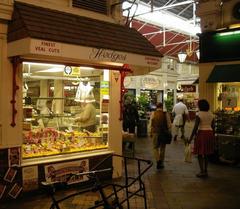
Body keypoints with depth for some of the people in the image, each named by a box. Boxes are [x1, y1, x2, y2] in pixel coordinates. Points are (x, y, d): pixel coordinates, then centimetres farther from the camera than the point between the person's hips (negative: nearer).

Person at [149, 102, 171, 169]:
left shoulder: (153, 113, -5)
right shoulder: (166, 114, -6)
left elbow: (151, 124, -2)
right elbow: (169, 124, -3)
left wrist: (150, 132, 7)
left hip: (155, 132, 0)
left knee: (155, 147, 11)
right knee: (162, 148, 14)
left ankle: (158, 160, -10)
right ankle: (161, 163, 21)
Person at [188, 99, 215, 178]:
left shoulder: (199, 114, -11)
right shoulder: (211, 114, 7)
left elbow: (195, 127, -14)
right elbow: (213, 126, 10)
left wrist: (191, 137, -10)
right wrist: (213, 136, 19)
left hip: (201, 133, -6)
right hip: (210, 133, 6)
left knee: (200, 154, 3)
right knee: (206, 154, 15)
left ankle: (202, 171, 0)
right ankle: (205, 171, 20)